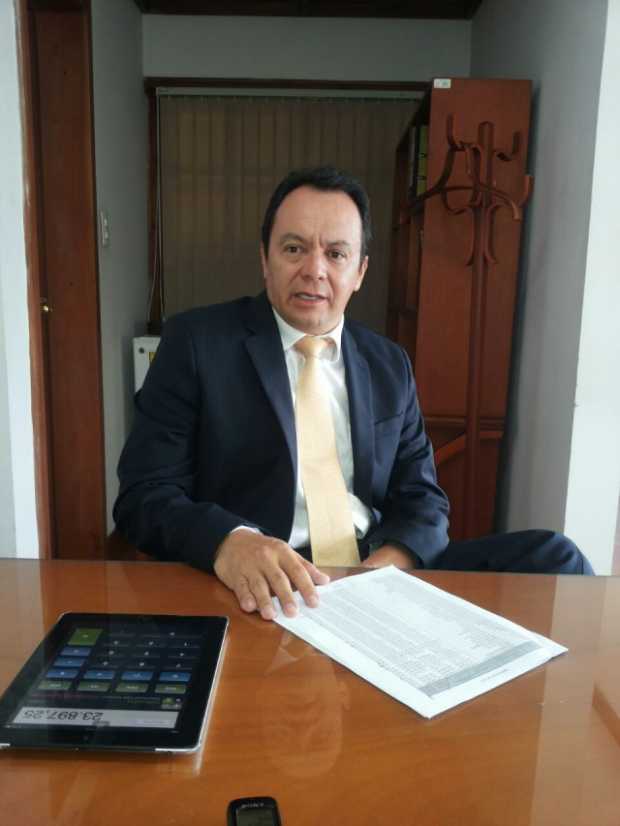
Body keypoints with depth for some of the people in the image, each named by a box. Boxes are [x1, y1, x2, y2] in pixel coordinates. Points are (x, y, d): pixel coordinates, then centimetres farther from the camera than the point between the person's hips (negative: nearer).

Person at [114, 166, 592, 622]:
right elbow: (144, 495, -8)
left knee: (552, 557, -13)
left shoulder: (390, 366, 10)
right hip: (266, 592, -4)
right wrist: (228, 542, -30)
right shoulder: (196, 343, -3)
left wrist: (388, 563, -13)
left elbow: (422, 499, 10)